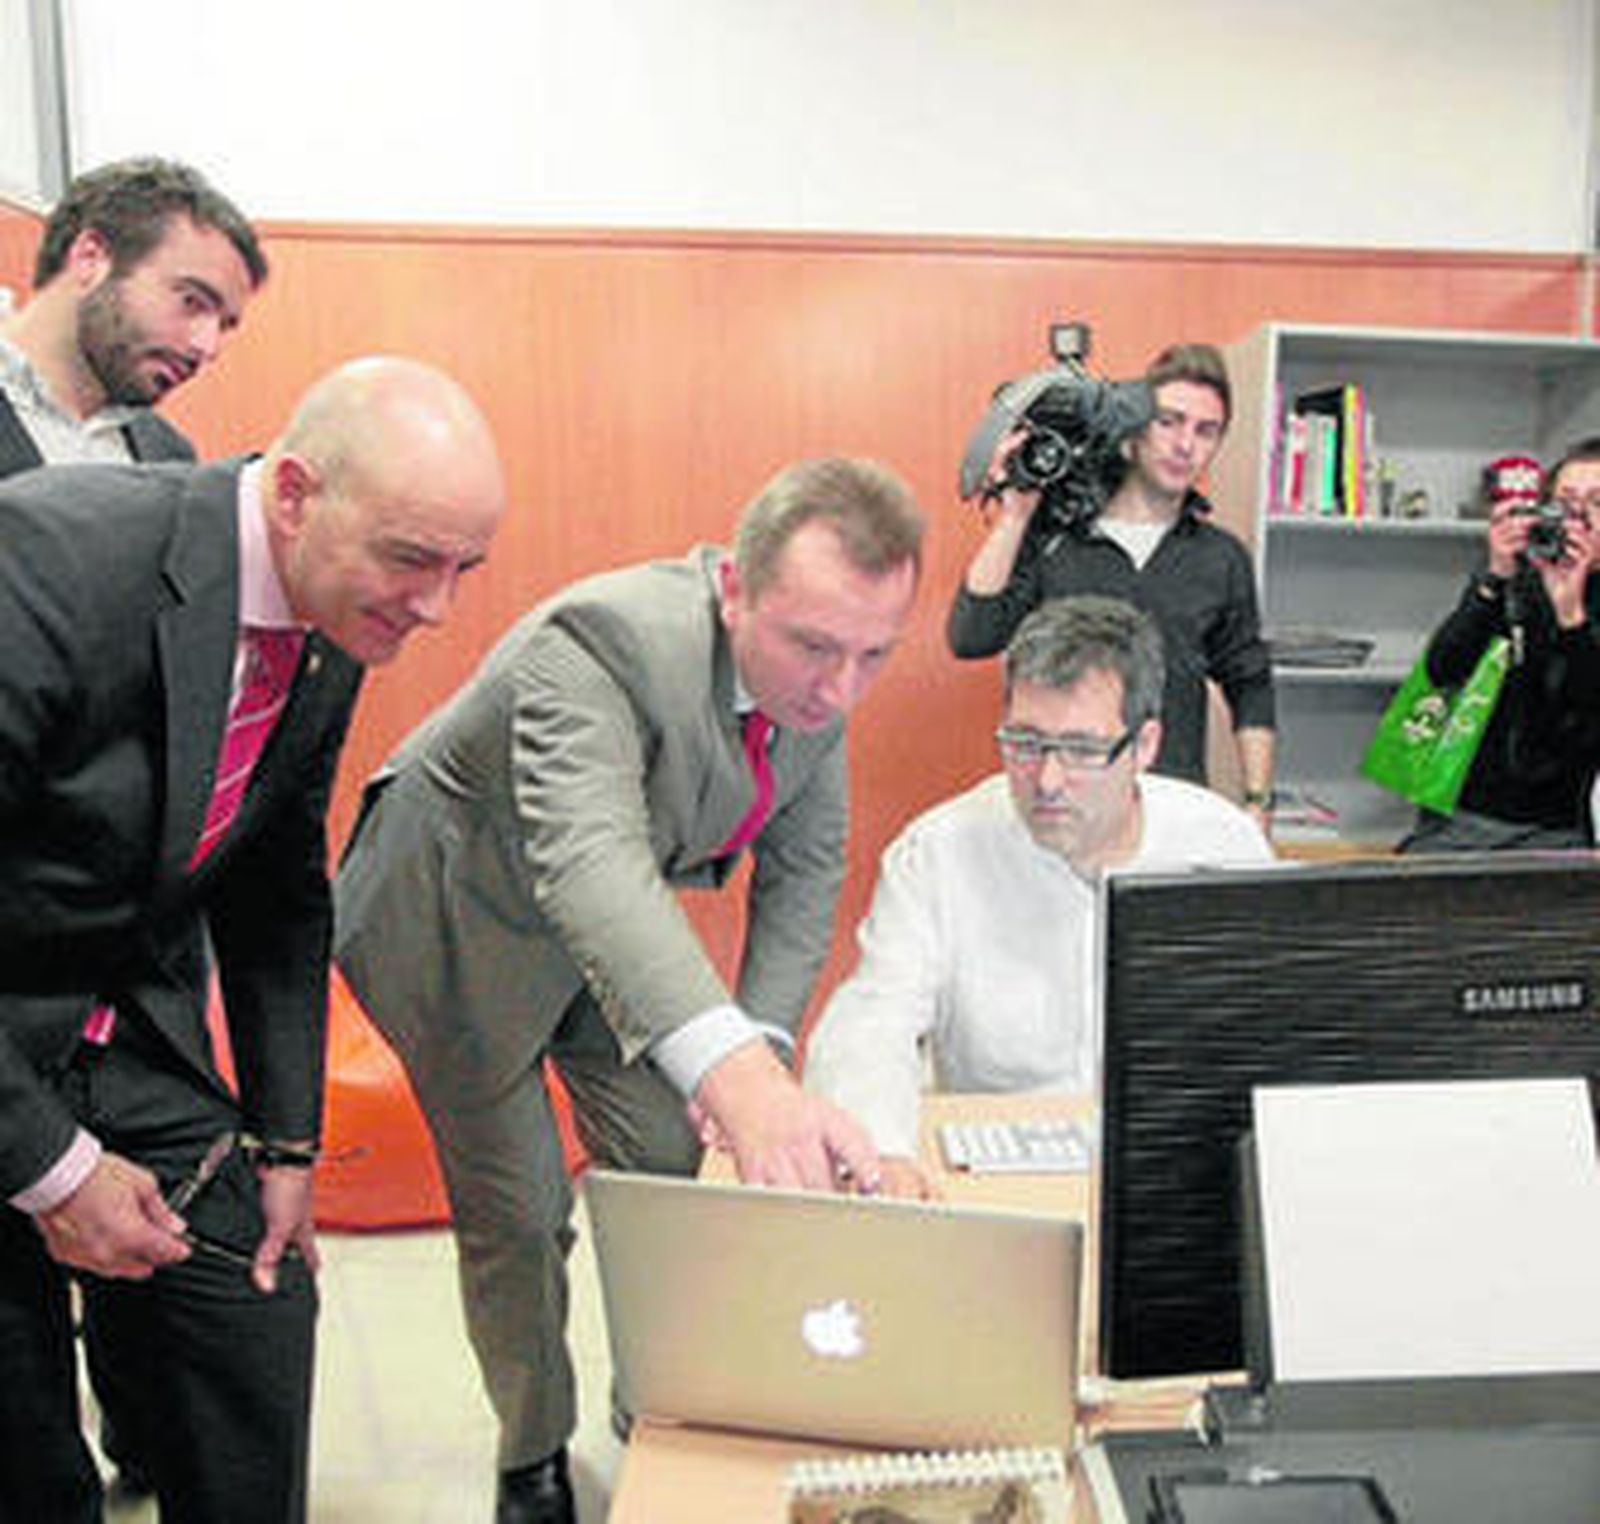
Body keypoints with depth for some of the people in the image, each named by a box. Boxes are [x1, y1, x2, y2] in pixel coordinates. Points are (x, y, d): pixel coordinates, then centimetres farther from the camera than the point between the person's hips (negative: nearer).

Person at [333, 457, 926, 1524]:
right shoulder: (602, 644, -39)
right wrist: (737, 1076, -68)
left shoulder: (816, 676, -16)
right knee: (518, 1212, 4)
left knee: (673, 1167, 6)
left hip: (622, 916, 6)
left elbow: (804, 867, -7)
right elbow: (587, 859, -55)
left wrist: (765, 1043, -19)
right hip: (459, 915, -5)